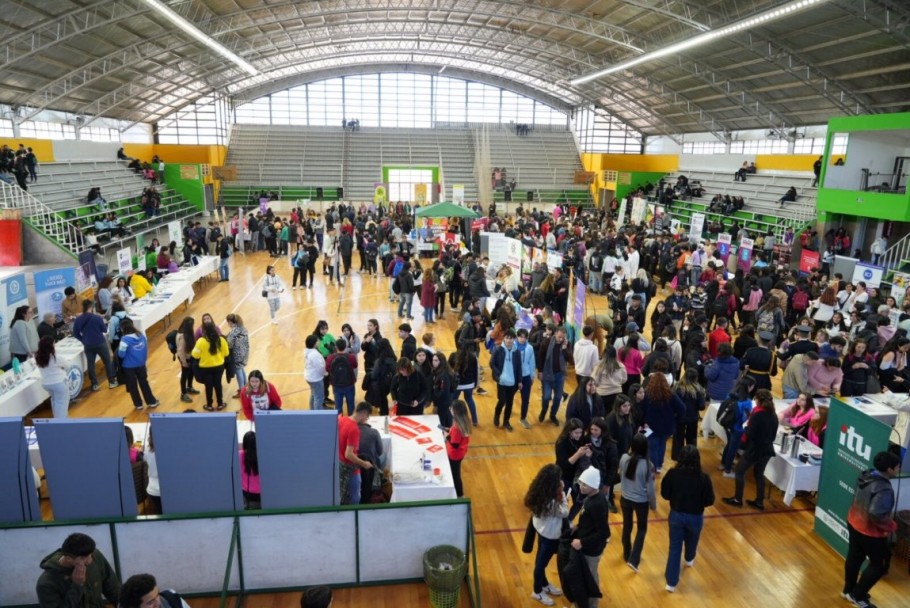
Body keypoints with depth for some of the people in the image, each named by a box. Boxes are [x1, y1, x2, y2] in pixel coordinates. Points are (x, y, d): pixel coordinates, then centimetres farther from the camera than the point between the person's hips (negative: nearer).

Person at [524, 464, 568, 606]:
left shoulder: (538, 493, -15)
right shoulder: (551, 503, -39)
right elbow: (565, 513, -20)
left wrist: (559, 495, -10)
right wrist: (562, 494, -22)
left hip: (541, 530, 8)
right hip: (550, 535, -8)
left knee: (541, 559, 28)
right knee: (542, 562, 16)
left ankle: (544, 584, 52)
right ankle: (537, 592, 39)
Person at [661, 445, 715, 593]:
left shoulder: (672, 474, -18)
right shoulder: (703, 477, -21)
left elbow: (665, 494, -7)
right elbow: (710, 500, -11)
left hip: (676, 515, 0)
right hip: (695, 517, 0)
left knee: (674, 547, 10)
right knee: (691, 541, 29)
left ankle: (671, 582, 12)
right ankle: (689, 560, 60)